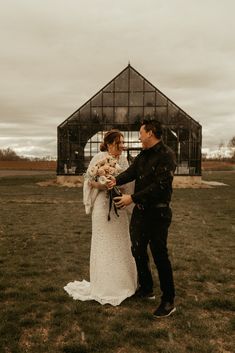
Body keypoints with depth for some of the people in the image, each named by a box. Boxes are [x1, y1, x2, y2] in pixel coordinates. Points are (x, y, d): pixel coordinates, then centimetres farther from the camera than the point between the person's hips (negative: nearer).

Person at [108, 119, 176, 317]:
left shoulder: (166, 155, -15)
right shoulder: (143, 155, 12)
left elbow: (160, 186, -24)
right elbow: (131, 172, 1)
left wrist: (132, 198, -24)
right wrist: (116, 180, -20)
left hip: (158, 213, -8)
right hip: (140, 211, 8)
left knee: (160, 256, 0)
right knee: (138, 251, 16)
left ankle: (168, 302, 17)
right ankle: (146, 289, 36)